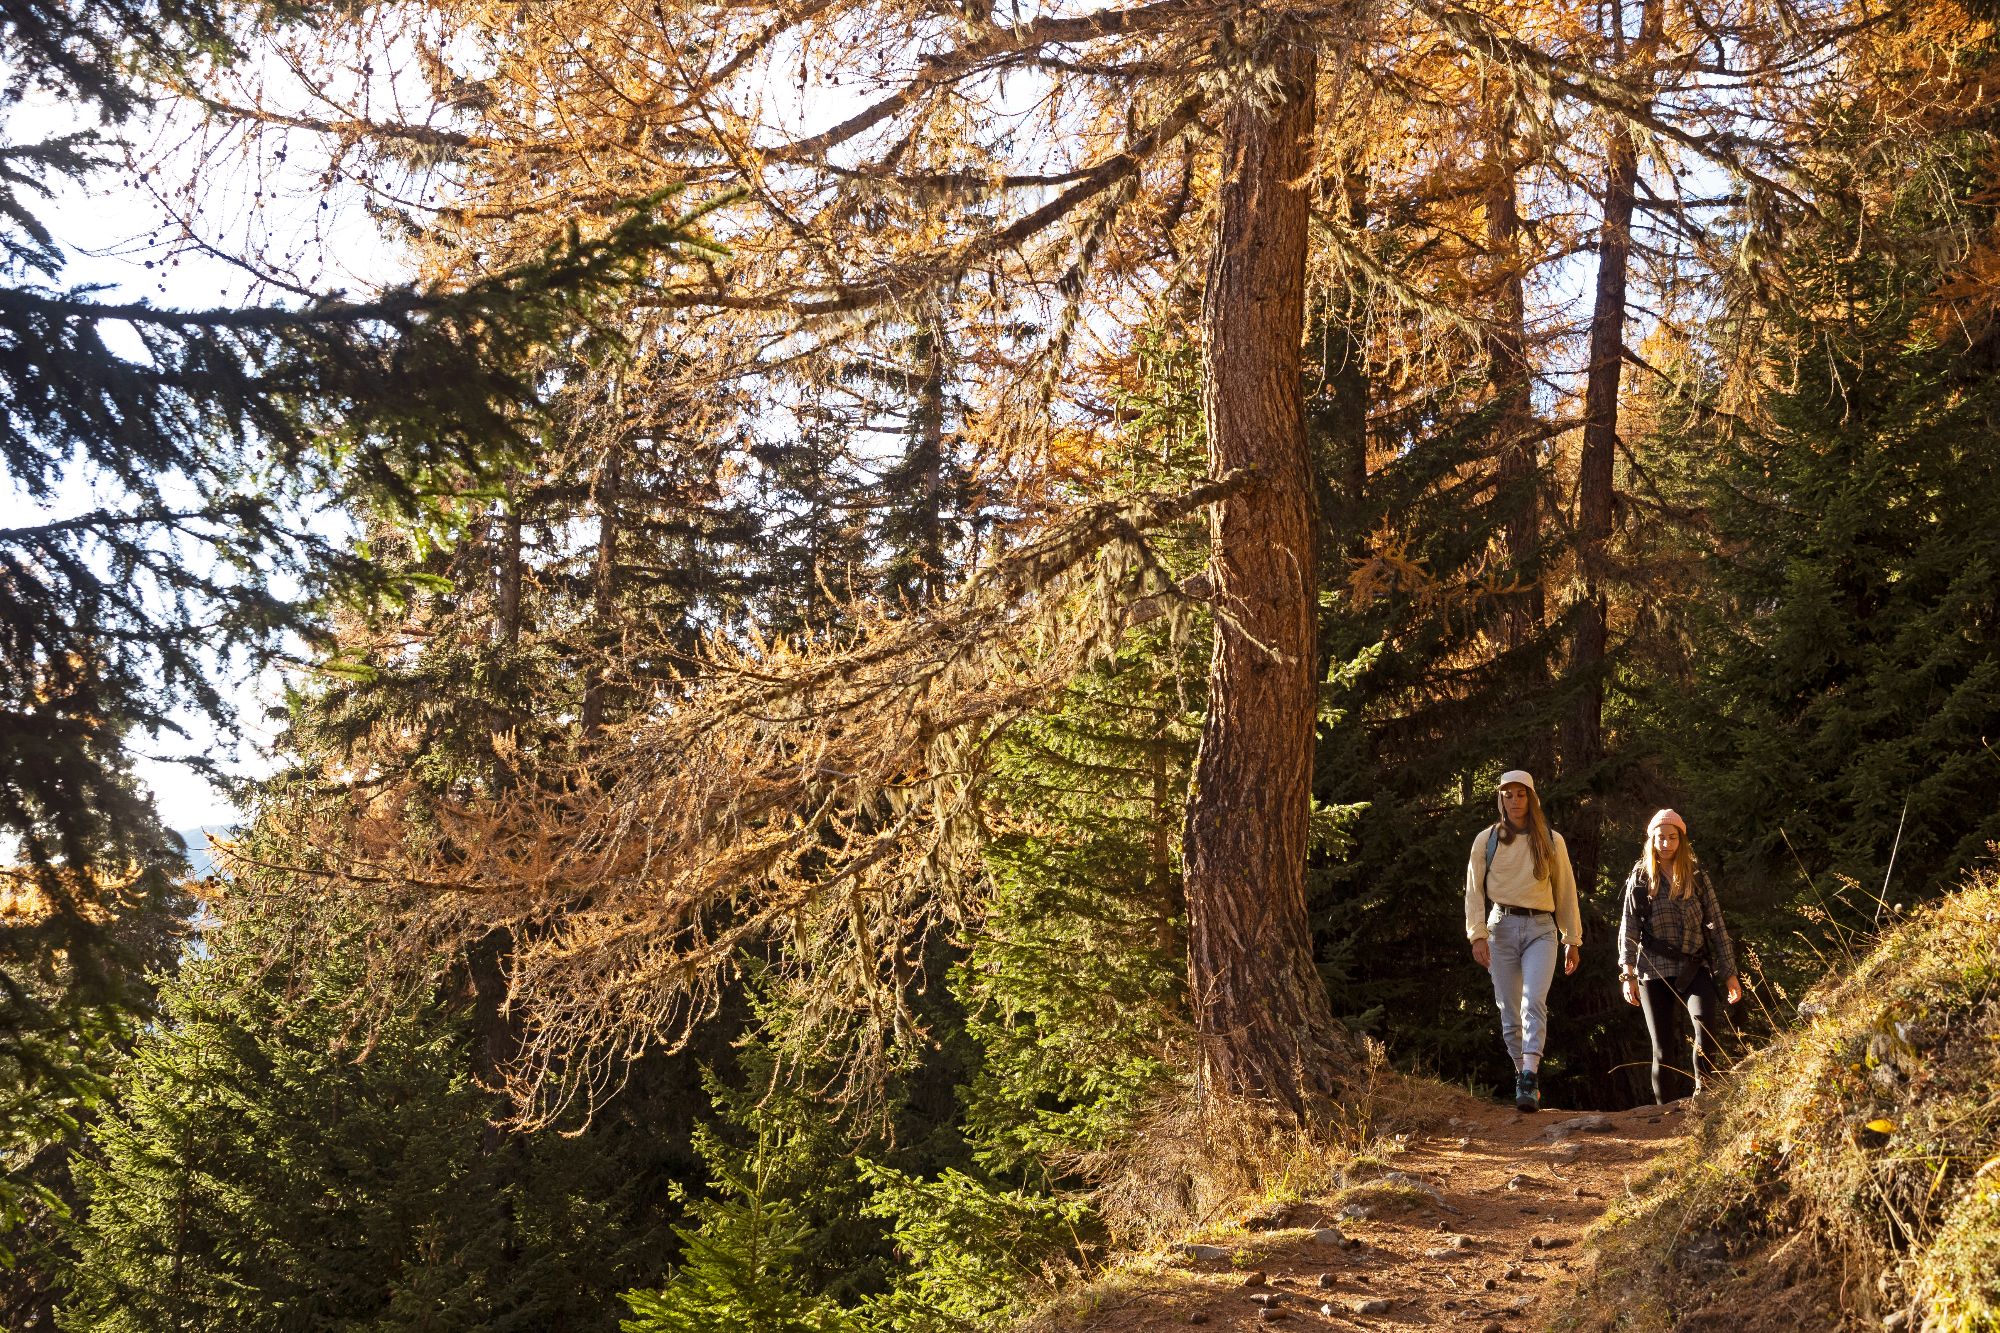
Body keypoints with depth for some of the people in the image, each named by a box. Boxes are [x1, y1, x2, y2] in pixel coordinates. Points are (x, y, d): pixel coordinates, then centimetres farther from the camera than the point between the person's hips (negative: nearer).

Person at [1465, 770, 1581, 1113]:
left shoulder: (1552, 842, 9)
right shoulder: (1486, 840, 8)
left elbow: (1566, 892, 14)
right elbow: (1474, 890, 5)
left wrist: (1573, 940, 14)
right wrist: (1478, 935, -7)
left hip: (1541, 929, -1)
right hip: (1502, 926, 1)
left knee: (1535, 1001, -19)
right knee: (1509, 1010, 0)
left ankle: (1529, 1080, -29)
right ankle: (1523, 1077, 11)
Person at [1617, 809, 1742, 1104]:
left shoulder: (1696, 876, 7)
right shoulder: (1640, 880, 6)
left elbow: (1716, 924, 8)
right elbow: (1628, 929, 2)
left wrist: (1729, 973, 5)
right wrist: (1627, 974, -8)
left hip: (1694, 968, 0)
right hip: (1654, 971, 0)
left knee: (1705, 1023, -26)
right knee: (1663, 1048, 0)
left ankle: (1703, 1091, -10)